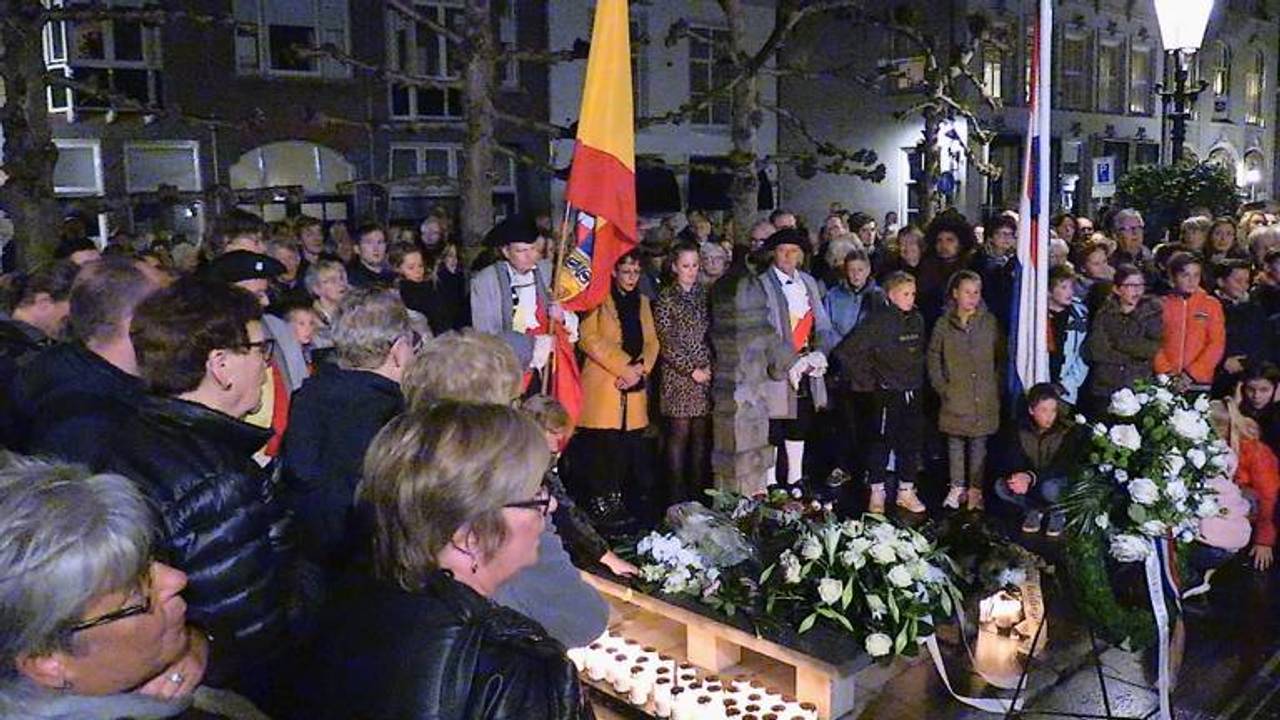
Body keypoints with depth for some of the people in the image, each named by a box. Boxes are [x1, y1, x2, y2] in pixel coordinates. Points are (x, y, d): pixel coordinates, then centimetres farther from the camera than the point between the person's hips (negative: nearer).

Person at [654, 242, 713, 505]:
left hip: (705, 375, 4)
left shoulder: (704, 294, 14)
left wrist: (710, 366, 1)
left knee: (701, 436, 5)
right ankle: (677, 498, 3)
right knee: (679, 434, -4)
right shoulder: (666, 298, 0)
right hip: (678, 376, -4)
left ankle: (698, 493, 12)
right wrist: (692, 369, -10)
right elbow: (666, 343, -6)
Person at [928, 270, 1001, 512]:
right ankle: (957, 488, 18)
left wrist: (996, 387, -1)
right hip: (955, 398, 1)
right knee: (955, 442, 7)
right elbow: (933, 359, 6)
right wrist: (942, 387, 0)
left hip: (984, 398, -1)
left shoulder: (990, 322, 1)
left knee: (979, 442, 5)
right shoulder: (944, 324, 2)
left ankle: (975, 489, 15)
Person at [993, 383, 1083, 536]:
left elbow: (1063, 467, -26)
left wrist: (1032, 477, -42)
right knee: (1001, 487, -24)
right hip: (1027, 479, 3)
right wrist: (1015, 475, -38)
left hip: (1058, 480, -3)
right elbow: (1007, 459, -13)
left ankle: (1058, 513, -2)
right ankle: (1033, 510, 4)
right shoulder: (1019, 427, -10)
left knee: (1049, 488, -37)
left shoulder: (1069, 430, -21)